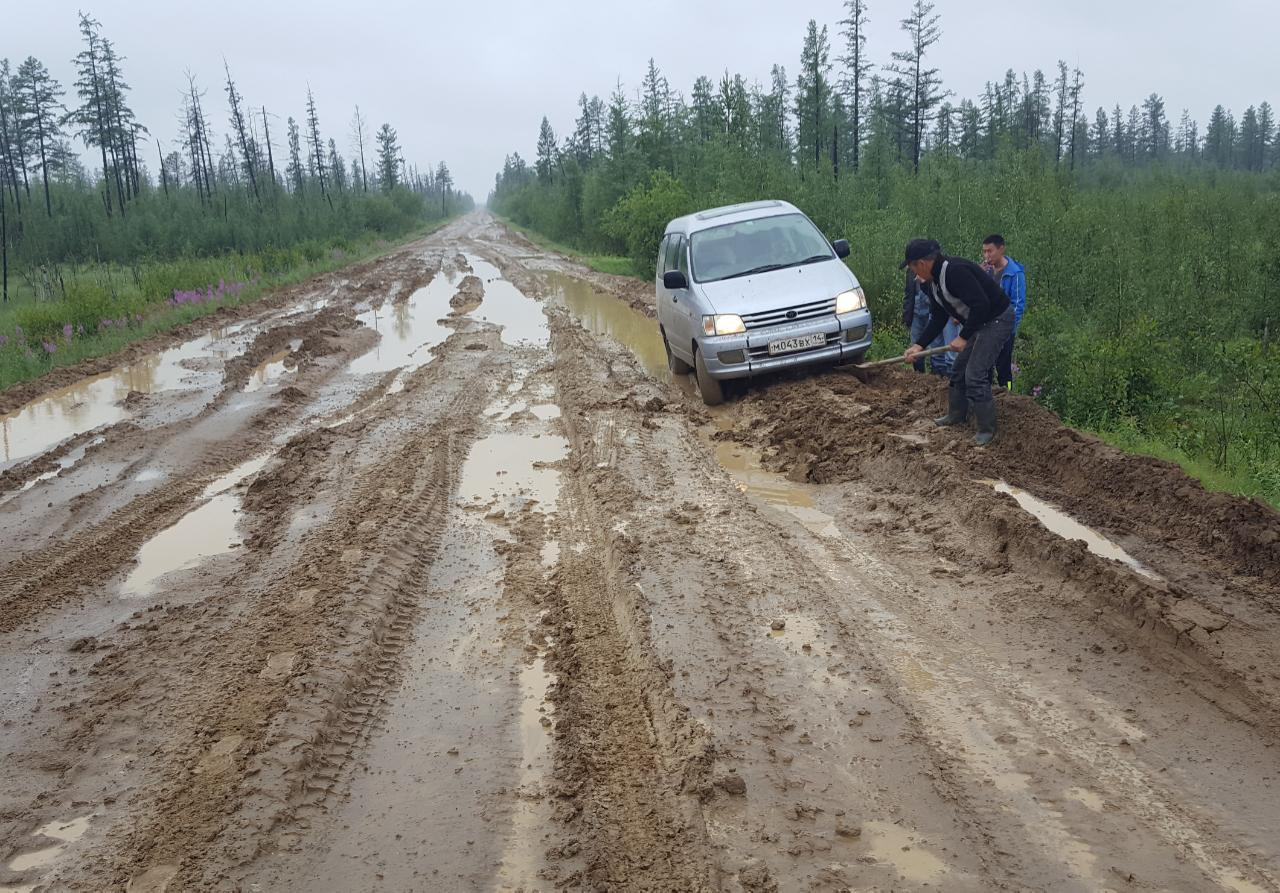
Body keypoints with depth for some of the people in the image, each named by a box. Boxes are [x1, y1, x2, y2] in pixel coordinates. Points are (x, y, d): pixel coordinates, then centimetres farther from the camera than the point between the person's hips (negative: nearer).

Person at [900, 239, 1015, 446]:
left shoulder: (955, 271, -27)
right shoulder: (933, 283, 6)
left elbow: (980, 304, -32)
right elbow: (938, 319, 11)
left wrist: (964, 337, -27)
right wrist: (919, 345, 2)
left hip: (997, 319, -10)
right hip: (978, 323, 10)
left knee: (975, 375, -13)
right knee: (959, 369, 18)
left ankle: (987, 430, -2)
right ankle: (957, 415, 36)